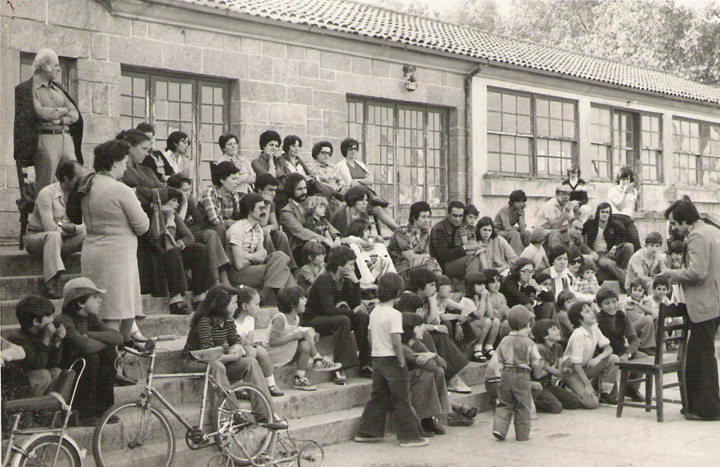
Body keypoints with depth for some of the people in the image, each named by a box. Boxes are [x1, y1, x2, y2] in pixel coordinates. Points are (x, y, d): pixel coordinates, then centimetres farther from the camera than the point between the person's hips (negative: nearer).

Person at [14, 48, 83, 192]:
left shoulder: (58, 89, 22)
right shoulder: (27, 89, 2)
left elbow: (75, 114, 17)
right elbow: (40, 112, -12)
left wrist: (62, 120, -4)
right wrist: (62, 110, 4)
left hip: (66, 138, 6)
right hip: (45, 139, -6)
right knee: (45, 189, -8)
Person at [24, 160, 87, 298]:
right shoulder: (47, 193, -19)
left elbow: (85, 225, -7)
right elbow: (50, 227, -27)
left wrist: (66, 227, -21)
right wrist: (70, 229, -11)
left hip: (64, 239, 6)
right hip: (36, 238, -6)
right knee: (53, 235, -40)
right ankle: (51, 284, -43)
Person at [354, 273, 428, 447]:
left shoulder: (374, 312, 7)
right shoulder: (394, 314, -17)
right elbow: (396, 341, -21)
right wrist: (402, 362, -14)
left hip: (376, 358, 8)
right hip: (391, 359, -8)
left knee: (377, 397, 16)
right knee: (401, 400, -1)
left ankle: (366, 432, 19)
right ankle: (409, 436, 3)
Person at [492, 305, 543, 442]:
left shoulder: (504, 341, 2)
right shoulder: (529, 343, -9)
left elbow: (499, 360, 7)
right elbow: (537, 364, -9)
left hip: (506, 375, 3)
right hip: (522, 377, -3)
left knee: (504, 404, 12)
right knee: (523, 406, 7)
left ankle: (499, 428, -2)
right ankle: (522, 434, 12)